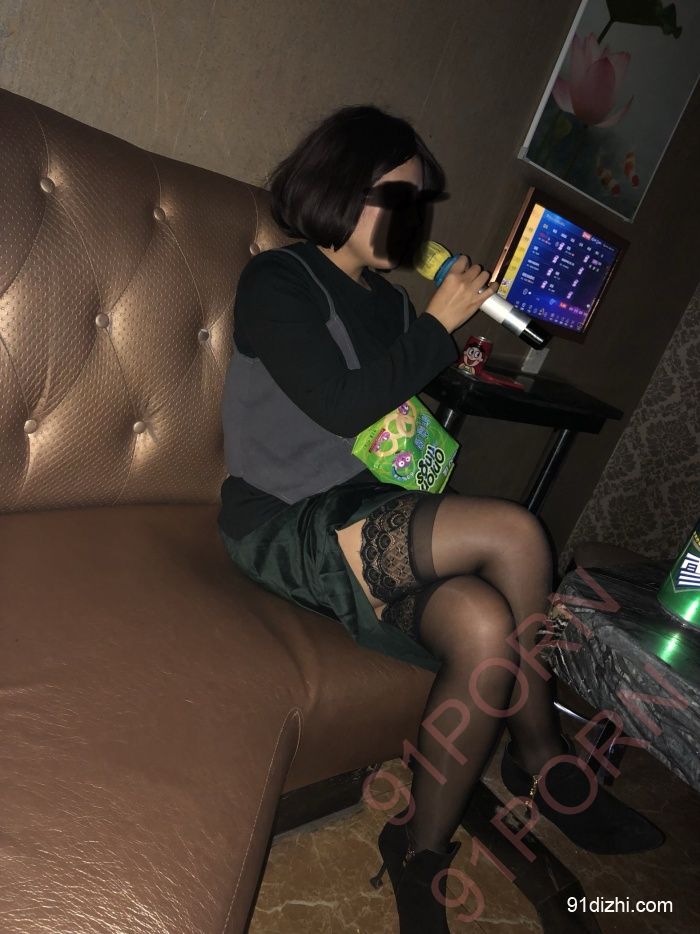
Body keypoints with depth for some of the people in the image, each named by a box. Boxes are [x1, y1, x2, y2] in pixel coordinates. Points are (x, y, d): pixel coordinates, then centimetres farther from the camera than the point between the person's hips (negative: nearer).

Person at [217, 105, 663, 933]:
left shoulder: (390, 302, 15)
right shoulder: (277, 281, -5)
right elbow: (341, 406, -18)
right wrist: (439, 324, -11)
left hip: (364, 525, 7)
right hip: (283, 524, -6)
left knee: (485, 628, -22)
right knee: (514, 532, -23)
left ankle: (419, 857, 1)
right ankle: (542, 758, -1)